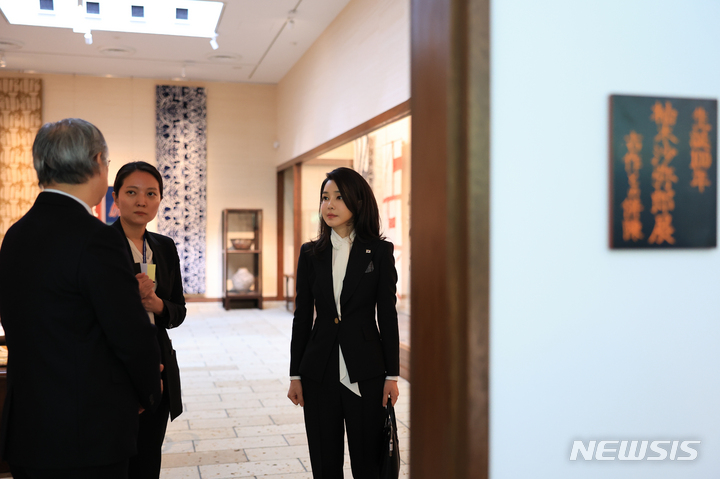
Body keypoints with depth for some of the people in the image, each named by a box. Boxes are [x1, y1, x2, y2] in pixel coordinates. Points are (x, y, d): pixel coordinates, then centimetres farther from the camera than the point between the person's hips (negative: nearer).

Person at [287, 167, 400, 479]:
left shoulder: (379, 251, -1)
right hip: (320, 371, 2)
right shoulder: (311, 253, 6)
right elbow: (302, 317, 7)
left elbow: (387, 315, -1)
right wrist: (295, 375, 5)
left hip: (365, 372, -2)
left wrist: (392, 374, -4)